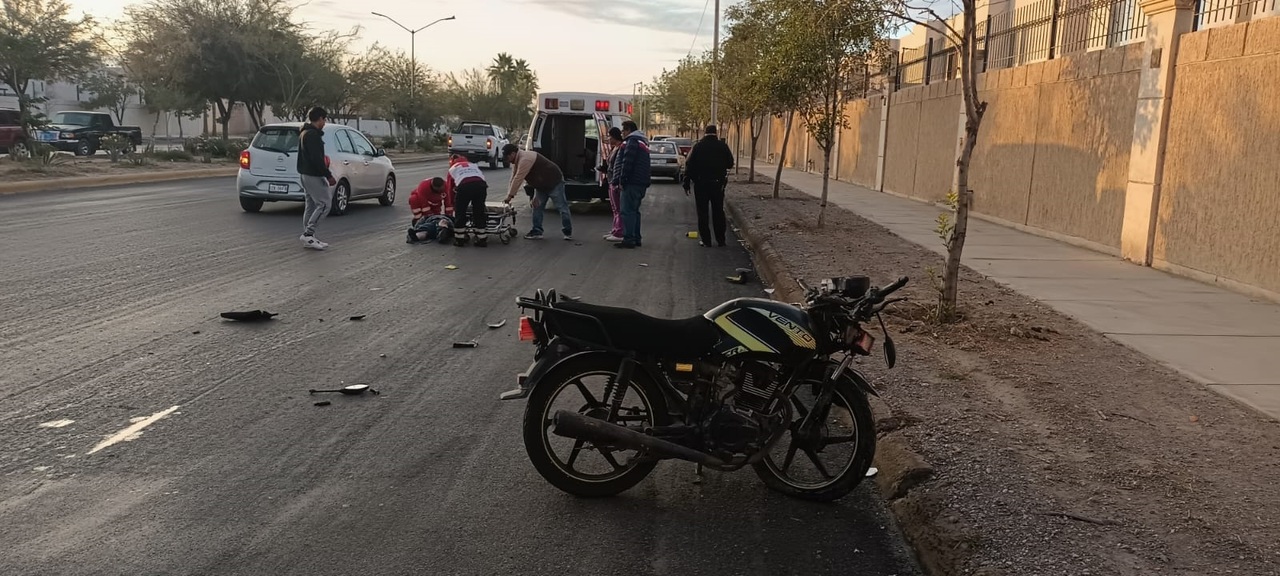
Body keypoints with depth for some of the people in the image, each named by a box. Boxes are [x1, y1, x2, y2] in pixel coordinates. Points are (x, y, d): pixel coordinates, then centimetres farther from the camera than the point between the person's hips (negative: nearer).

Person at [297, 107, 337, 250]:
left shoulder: (304, 133, 18)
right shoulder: (313, 135, -17)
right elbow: (317, 159, -23)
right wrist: (328, 176, -20)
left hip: (305, 174, 11)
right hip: (313, 175, -11)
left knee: (311, 206, 13)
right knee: (324, 204, -10)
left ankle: (308, 238, 15)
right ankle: (308, 234, -13)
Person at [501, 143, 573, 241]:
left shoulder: (525, 159, -29)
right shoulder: (517, 160, 4)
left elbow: (518, 179, -30)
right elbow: (514, 178, 4)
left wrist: (510, 195, -25)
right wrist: (509, 195, -3)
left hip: (554, 182, -10)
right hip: (541, 186, 10)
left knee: (562, 207, -3)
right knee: (537, 207, 5)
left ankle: (568, 232, 3)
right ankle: (536, 232, 6)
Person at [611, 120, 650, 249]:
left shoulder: (632, 141, -8)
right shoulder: (642, 142, 24)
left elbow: (627, 162, -18)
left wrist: (622, 180, -17)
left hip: (632, 184, -10)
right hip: (641, 184, 10)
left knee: (627, 211, -10)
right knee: (634, 211, 15)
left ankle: (628, 239, -12)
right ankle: (636, 238, 18)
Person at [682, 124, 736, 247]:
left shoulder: (698, 146, -4)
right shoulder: (722, 146, -2)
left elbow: (689, 165, -6)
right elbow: (730, 164, 6)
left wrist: (686, 184, -2)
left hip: (701, 183, -1)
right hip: (718, 183, 1)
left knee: (703, 213, 5)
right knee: (718, 212, 11)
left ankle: (705, 240, 3)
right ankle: (720, 240, 12)